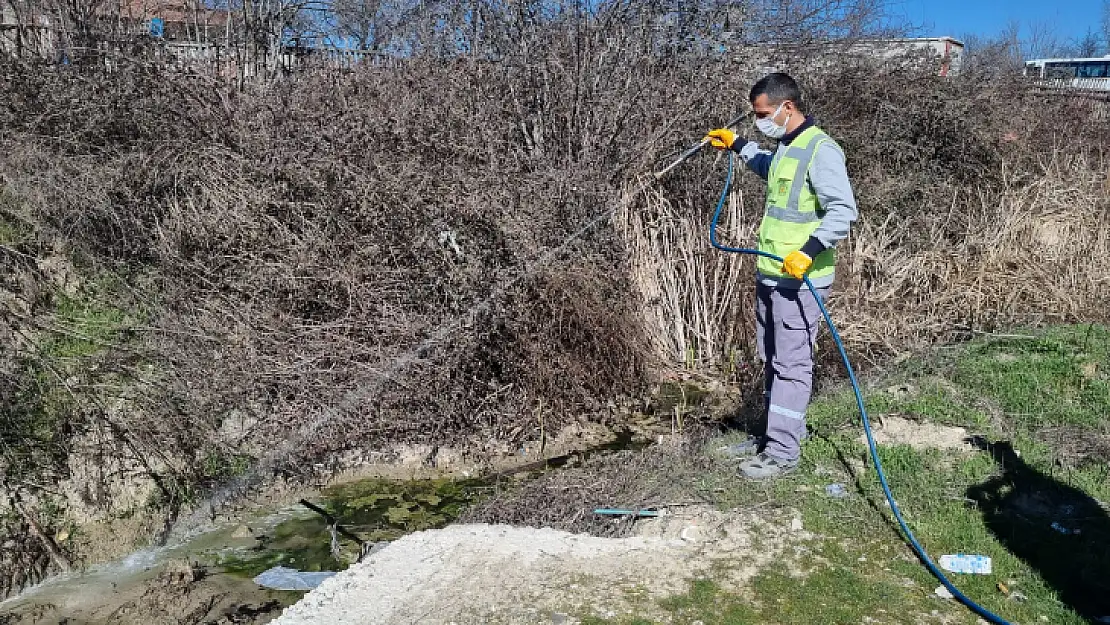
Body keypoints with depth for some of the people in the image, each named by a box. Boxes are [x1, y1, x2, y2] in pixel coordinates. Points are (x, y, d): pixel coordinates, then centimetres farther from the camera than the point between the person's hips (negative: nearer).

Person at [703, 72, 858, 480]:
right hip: (771, 275, 10)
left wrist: (809, 252, -29)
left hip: (799, 279, -10)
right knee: (772, 360, 17)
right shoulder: (785, 148, 14)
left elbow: (844, 212, -22)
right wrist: (736, 145, 36)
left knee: (791, 365, -3)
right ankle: (773, 436, 29)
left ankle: (783, 453, 5)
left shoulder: (820, 150, -16)